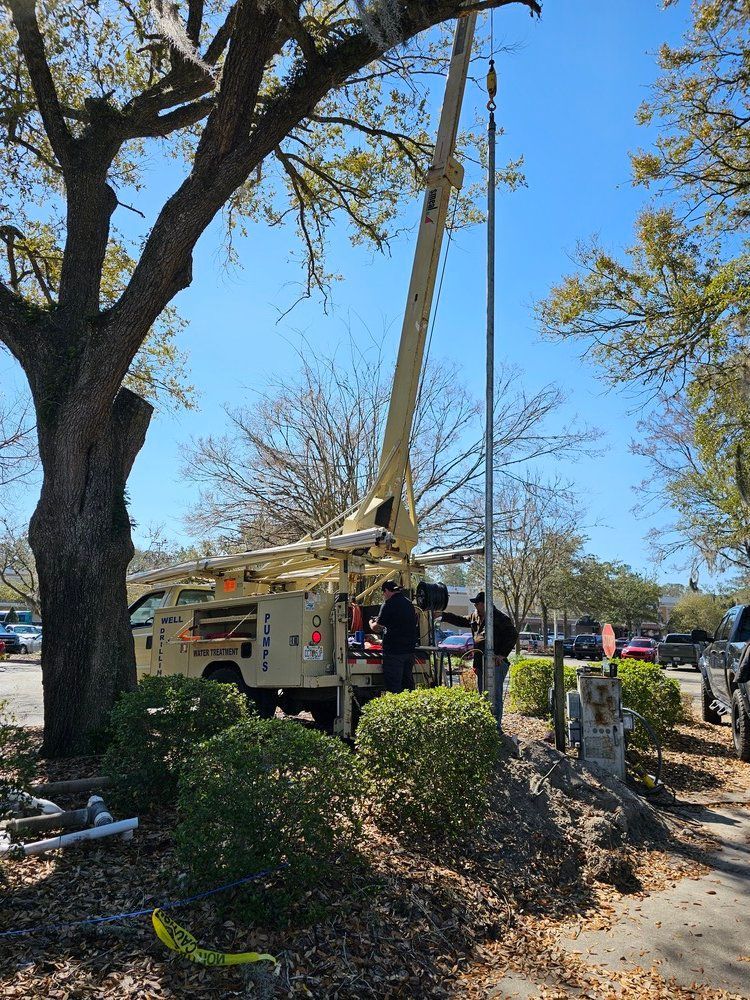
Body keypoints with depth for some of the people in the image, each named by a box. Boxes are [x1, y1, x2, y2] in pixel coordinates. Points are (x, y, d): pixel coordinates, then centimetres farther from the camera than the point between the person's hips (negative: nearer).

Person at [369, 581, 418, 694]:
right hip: (409, 650, 7)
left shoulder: (389, 604, -11)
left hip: (394, 651, -7)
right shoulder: (409, 603, 12)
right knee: (407, 683, 14)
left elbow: (375, 627, -8)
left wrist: (371, 623, 16)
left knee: (393, 686, -3)